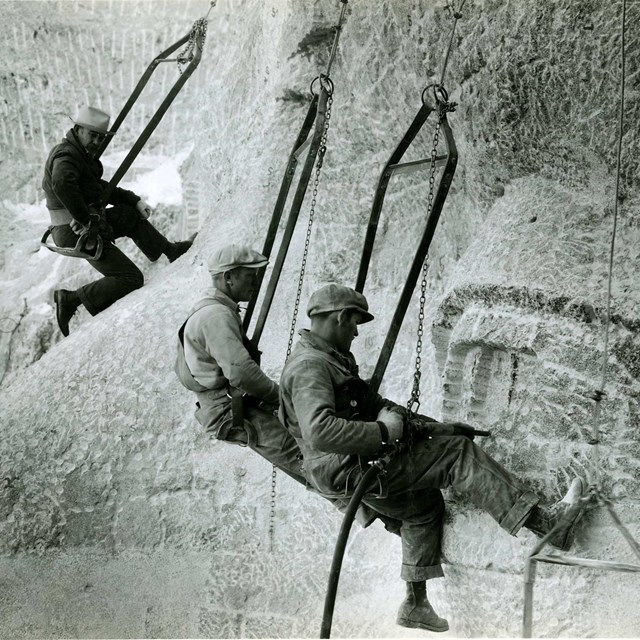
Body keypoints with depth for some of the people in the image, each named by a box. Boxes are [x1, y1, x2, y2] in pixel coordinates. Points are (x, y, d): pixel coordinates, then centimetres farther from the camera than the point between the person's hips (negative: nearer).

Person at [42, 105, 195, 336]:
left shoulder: (80, 154, 15)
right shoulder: (67, 154, -17)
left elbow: (100, 187, 24)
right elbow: (62, 184, -39)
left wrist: (135, 200, 14)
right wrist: (84, 220, -31)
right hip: (79, 232, -10)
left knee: (132, 214, 29)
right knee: (131, 279, -7)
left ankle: (169, 250, 43)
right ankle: (71, 300, -9)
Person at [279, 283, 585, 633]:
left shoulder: (332, 358, 17)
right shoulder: (309, 367, -19)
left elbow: (369, 402, 22)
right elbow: (320, 431, -35)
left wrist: (436, 427, 14)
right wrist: (384, 431, -27)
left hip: (357, 466, 11)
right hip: (347, 469, -11)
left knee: (424, 504, 28)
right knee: (458, 454, -13)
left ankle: (415, 603, 36)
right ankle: (546, 522, -14)